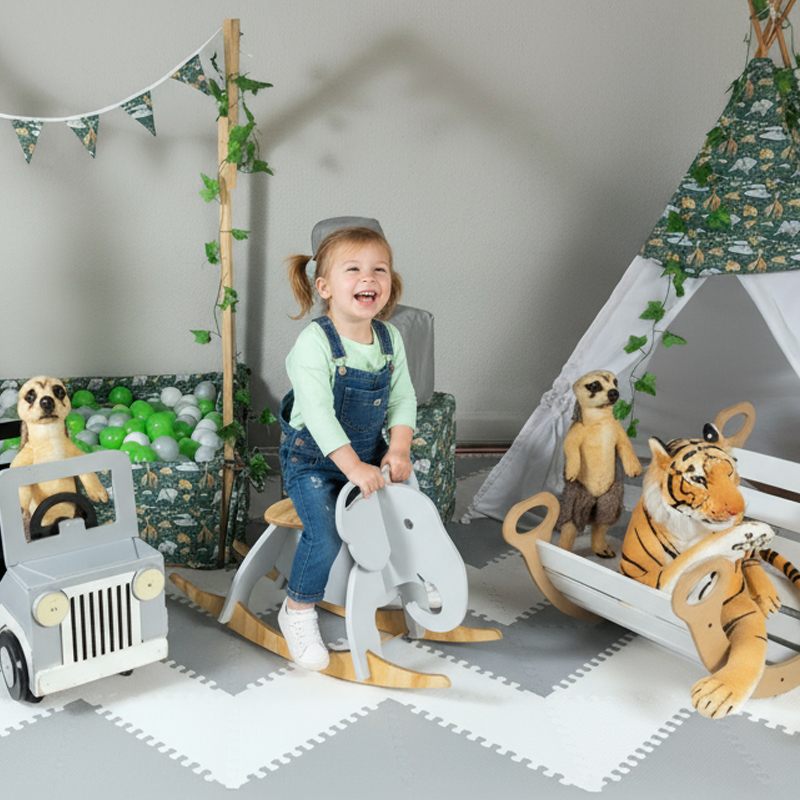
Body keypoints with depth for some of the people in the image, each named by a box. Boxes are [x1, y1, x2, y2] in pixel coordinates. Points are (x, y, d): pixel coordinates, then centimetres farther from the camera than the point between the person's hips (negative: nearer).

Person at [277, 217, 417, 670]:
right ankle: (299, 611, 3)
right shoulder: (314, 342, -23)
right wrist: (353, 467, -34)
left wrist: (398, 449, -14)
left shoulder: (390, 338, -3)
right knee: (326, 535, -21)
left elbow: (403, 398, 1)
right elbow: (318, 413, -29)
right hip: (313, 459, -6)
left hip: (369, 455, 6)